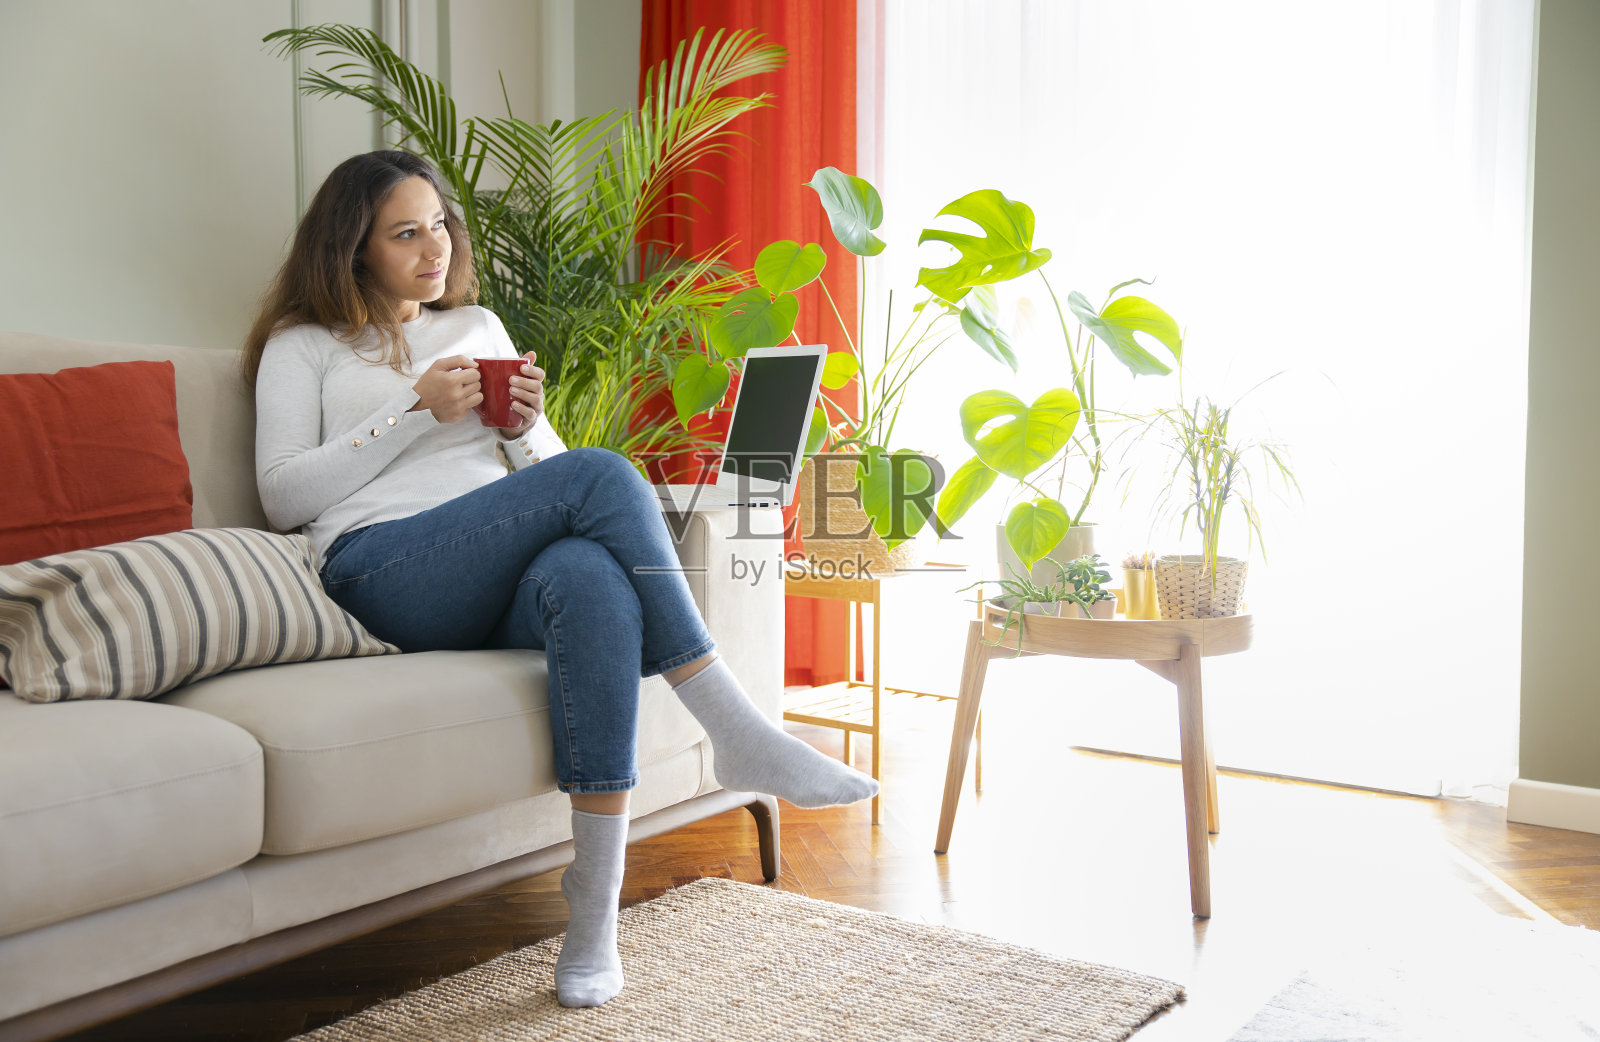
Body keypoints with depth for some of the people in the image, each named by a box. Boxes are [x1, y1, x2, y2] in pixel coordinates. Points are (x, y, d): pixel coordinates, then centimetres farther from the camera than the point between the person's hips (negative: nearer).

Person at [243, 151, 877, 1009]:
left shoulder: (477, 325, 29)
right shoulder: (302, 345, 17)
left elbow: (548, 473, 26)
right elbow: (283, 497, 2)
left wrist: (525, 428, 1)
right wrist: (414, 411, -5)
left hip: (498, 586, 4)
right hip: (385, 573, -3)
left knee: (592, 577, -37)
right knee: (600, 475, -29)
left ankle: (594, 916, -38)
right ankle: (739, 733, -29)